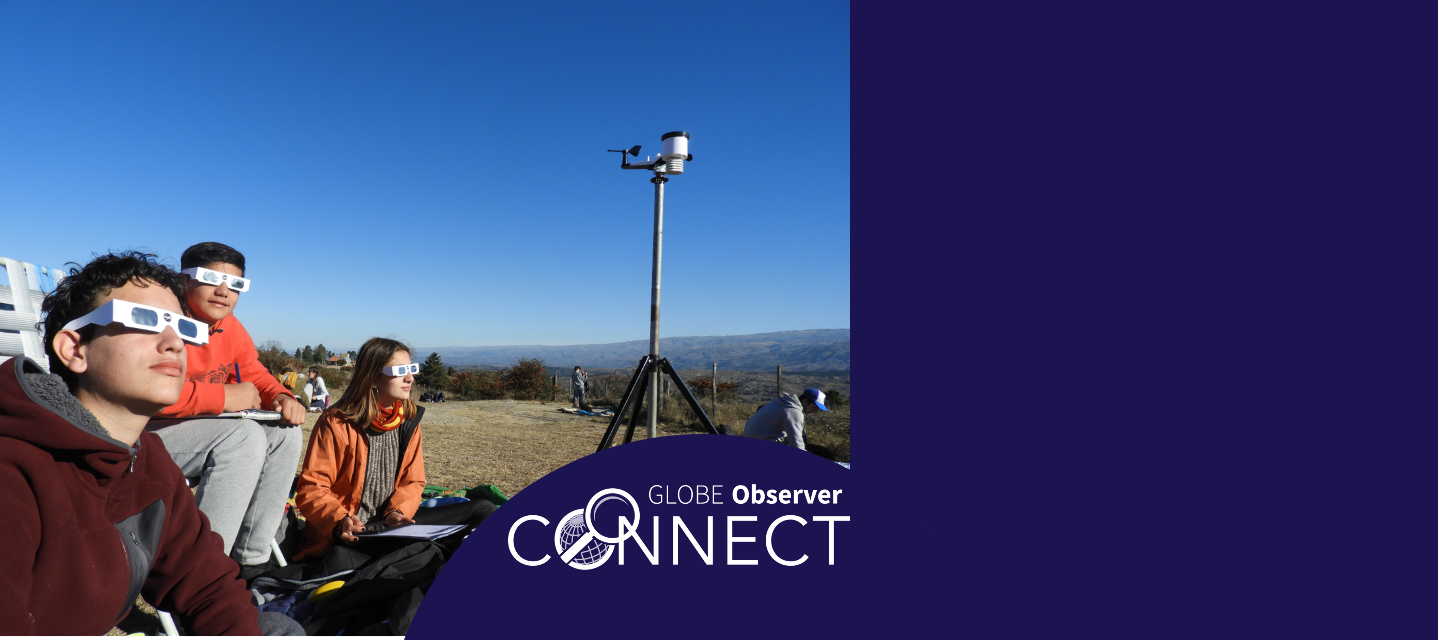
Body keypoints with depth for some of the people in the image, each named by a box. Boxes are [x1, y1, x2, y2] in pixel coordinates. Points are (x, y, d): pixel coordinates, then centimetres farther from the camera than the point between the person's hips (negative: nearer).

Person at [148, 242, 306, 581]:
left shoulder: (230, 327, 6)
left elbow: (255, 375, 13)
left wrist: (282, 398, -9)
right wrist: (225, 396, -25)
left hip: (195, 428, 9)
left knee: (284, 433, -5)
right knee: (245, 436, -30)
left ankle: (251, 558, -1)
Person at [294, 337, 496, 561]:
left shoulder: (409, 419, 4)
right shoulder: (336, 423, -11)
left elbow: (413, 481, 8)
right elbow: (311, 489, -12)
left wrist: (398, 512, -12)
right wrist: (339, 521, -30)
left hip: (391, 524, 6)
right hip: (348, 534, -6)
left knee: (483, 510, -9)